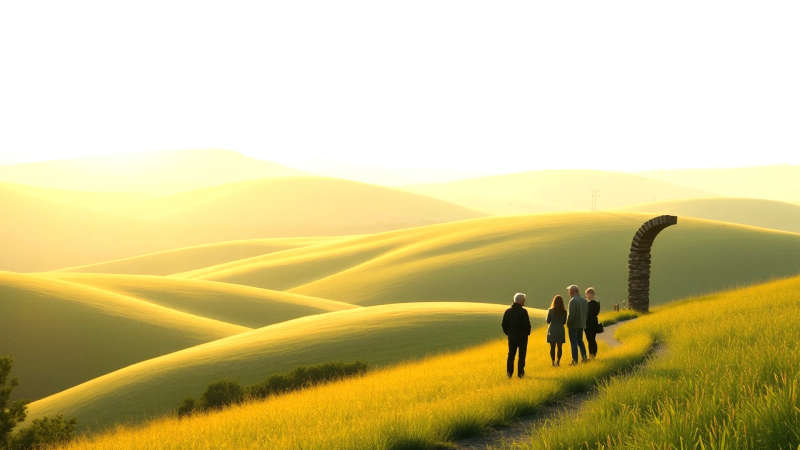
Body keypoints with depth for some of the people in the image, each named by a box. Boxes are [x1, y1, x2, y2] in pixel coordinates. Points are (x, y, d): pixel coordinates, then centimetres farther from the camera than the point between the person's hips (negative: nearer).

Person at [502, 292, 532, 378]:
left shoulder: (508, 311, 1)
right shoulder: (523, 311, -15)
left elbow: (504, 324, 2)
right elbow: (527, 325, -17)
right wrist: (527, 332, 1)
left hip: (511, 336, 4)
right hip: (522, 336, -4)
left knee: (511, 355, 11)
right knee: (522, 355, 7)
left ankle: (509, 372, 7)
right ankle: (520, 373, 7)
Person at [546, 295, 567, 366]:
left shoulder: (550, 310, -10)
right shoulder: (564, 312, -6)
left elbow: (548, 321, -4)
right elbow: (564, 322, 4)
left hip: (552, 331, -1)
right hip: (560, 330, 1)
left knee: (552, 347, 7)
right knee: (559, 347, 11)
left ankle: (553, 362, 5)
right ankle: (558, 361, 8)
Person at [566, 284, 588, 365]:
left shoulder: (572, 301, -17)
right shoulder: (584, 300, 6)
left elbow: (571, 314, -21)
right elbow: (586, 312, 9)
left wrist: (568, 324, -9)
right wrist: (583, 321, 15)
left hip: (573, 325, -7)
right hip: (581, 325, 7)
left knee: (574, 343, 0)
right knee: (580, 341, 20)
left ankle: (575, 360, 1)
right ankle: (584, 357, 12)